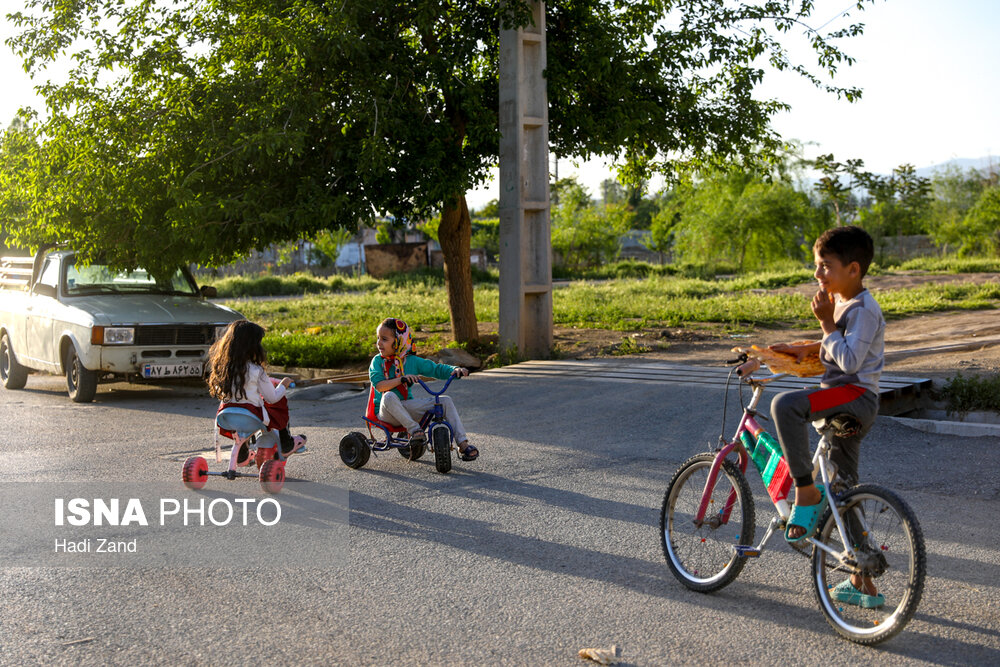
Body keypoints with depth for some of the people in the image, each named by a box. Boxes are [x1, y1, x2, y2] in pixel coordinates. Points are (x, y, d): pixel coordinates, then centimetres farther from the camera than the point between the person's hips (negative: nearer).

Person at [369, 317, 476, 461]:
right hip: (386, 412, -3)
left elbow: (436, 369, 6)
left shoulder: (412, 361, 6)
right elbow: (379, 385, -18)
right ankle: (413, 429, -32)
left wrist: (455, 370, -12)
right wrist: (402, 379, -32)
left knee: (445, 401, -9)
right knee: (389, 396, -39)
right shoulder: (378, 361, -2)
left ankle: (463, 444, -11)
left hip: (406, 407, 3)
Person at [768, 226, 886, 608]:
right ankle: (863, 583, 22)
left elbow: (850, 360, -24)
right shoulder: (843, 303, 15)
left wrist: (826, 323, -18)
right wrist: (805, 349, 13)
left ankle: (807, 491, -21)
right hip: (845, 404, 10)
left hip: (856, 395, -10)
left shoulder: (864, 310, -14)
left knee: (785, 405, -33)